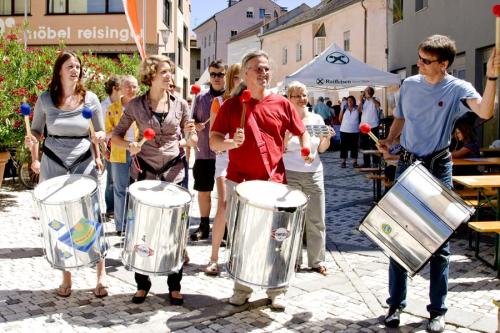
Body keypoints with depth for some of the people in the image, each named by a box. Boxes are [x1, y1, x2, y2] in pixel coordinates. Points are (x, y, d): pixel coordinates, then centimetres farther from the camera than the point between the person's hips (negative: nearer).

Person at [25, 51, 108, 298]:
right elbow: (36, 130, 9)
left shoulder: (90, 99, -3)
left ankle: (101, 275, 6)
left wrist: (99, 137, -15)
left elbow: (100, 132, 7)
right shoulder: (45, 99, -1)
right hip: (53, 164, 1)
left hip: (84, 164, -1)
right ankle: (66, 278, 18)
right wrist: (32, 143, -11)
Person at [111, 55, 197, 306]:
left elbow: (193, 142, 6)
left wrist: (190, 134, -16)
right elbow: (115, 137, 3)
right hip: (144, 175, 0)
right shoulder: (135, 105, -1)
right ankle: (142, 284, 24)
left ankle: (174, 285, 20)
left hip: (173, 174, 0)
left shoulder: (180, 104, 1)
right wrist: (129, 146, -17)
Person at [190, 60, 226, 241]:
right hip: (204, 153, 3)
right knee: (203, 191, 11)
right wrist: (195, 125, -11)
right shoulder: (201, 98, 7)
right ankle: (204, 226, 25)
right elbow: (193, 121, 11)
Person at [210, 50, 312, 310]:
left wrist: (307, 150, -6)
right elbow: (213, 142, -3)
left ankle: (277, 291, 21)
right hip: (238, 181, 0)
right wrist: (232, 142, -23)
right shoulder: (231, 105, 0)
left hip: (273, 181, 1)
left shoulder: (281, 104, 4)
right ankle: (241, 289, 24)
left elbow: (301, 132, 14)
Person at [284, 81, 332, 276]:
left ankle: (317, 261, 15)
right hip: (289, 174, -3)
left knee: (316, 220, 5)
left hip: (314, 174, 3)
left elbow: (321, 149, 13)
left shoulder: (317, 119, 8)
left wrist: (327, 138, -7)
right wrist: (287, 137, -21)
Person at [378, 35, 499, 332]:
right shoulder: (409, 84, 3)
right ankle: (396, 304, 19)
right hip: (407, 165, 4)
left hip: (438, 168, -3)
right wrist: (389, 140, -1)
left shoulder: (457, 89, -10)